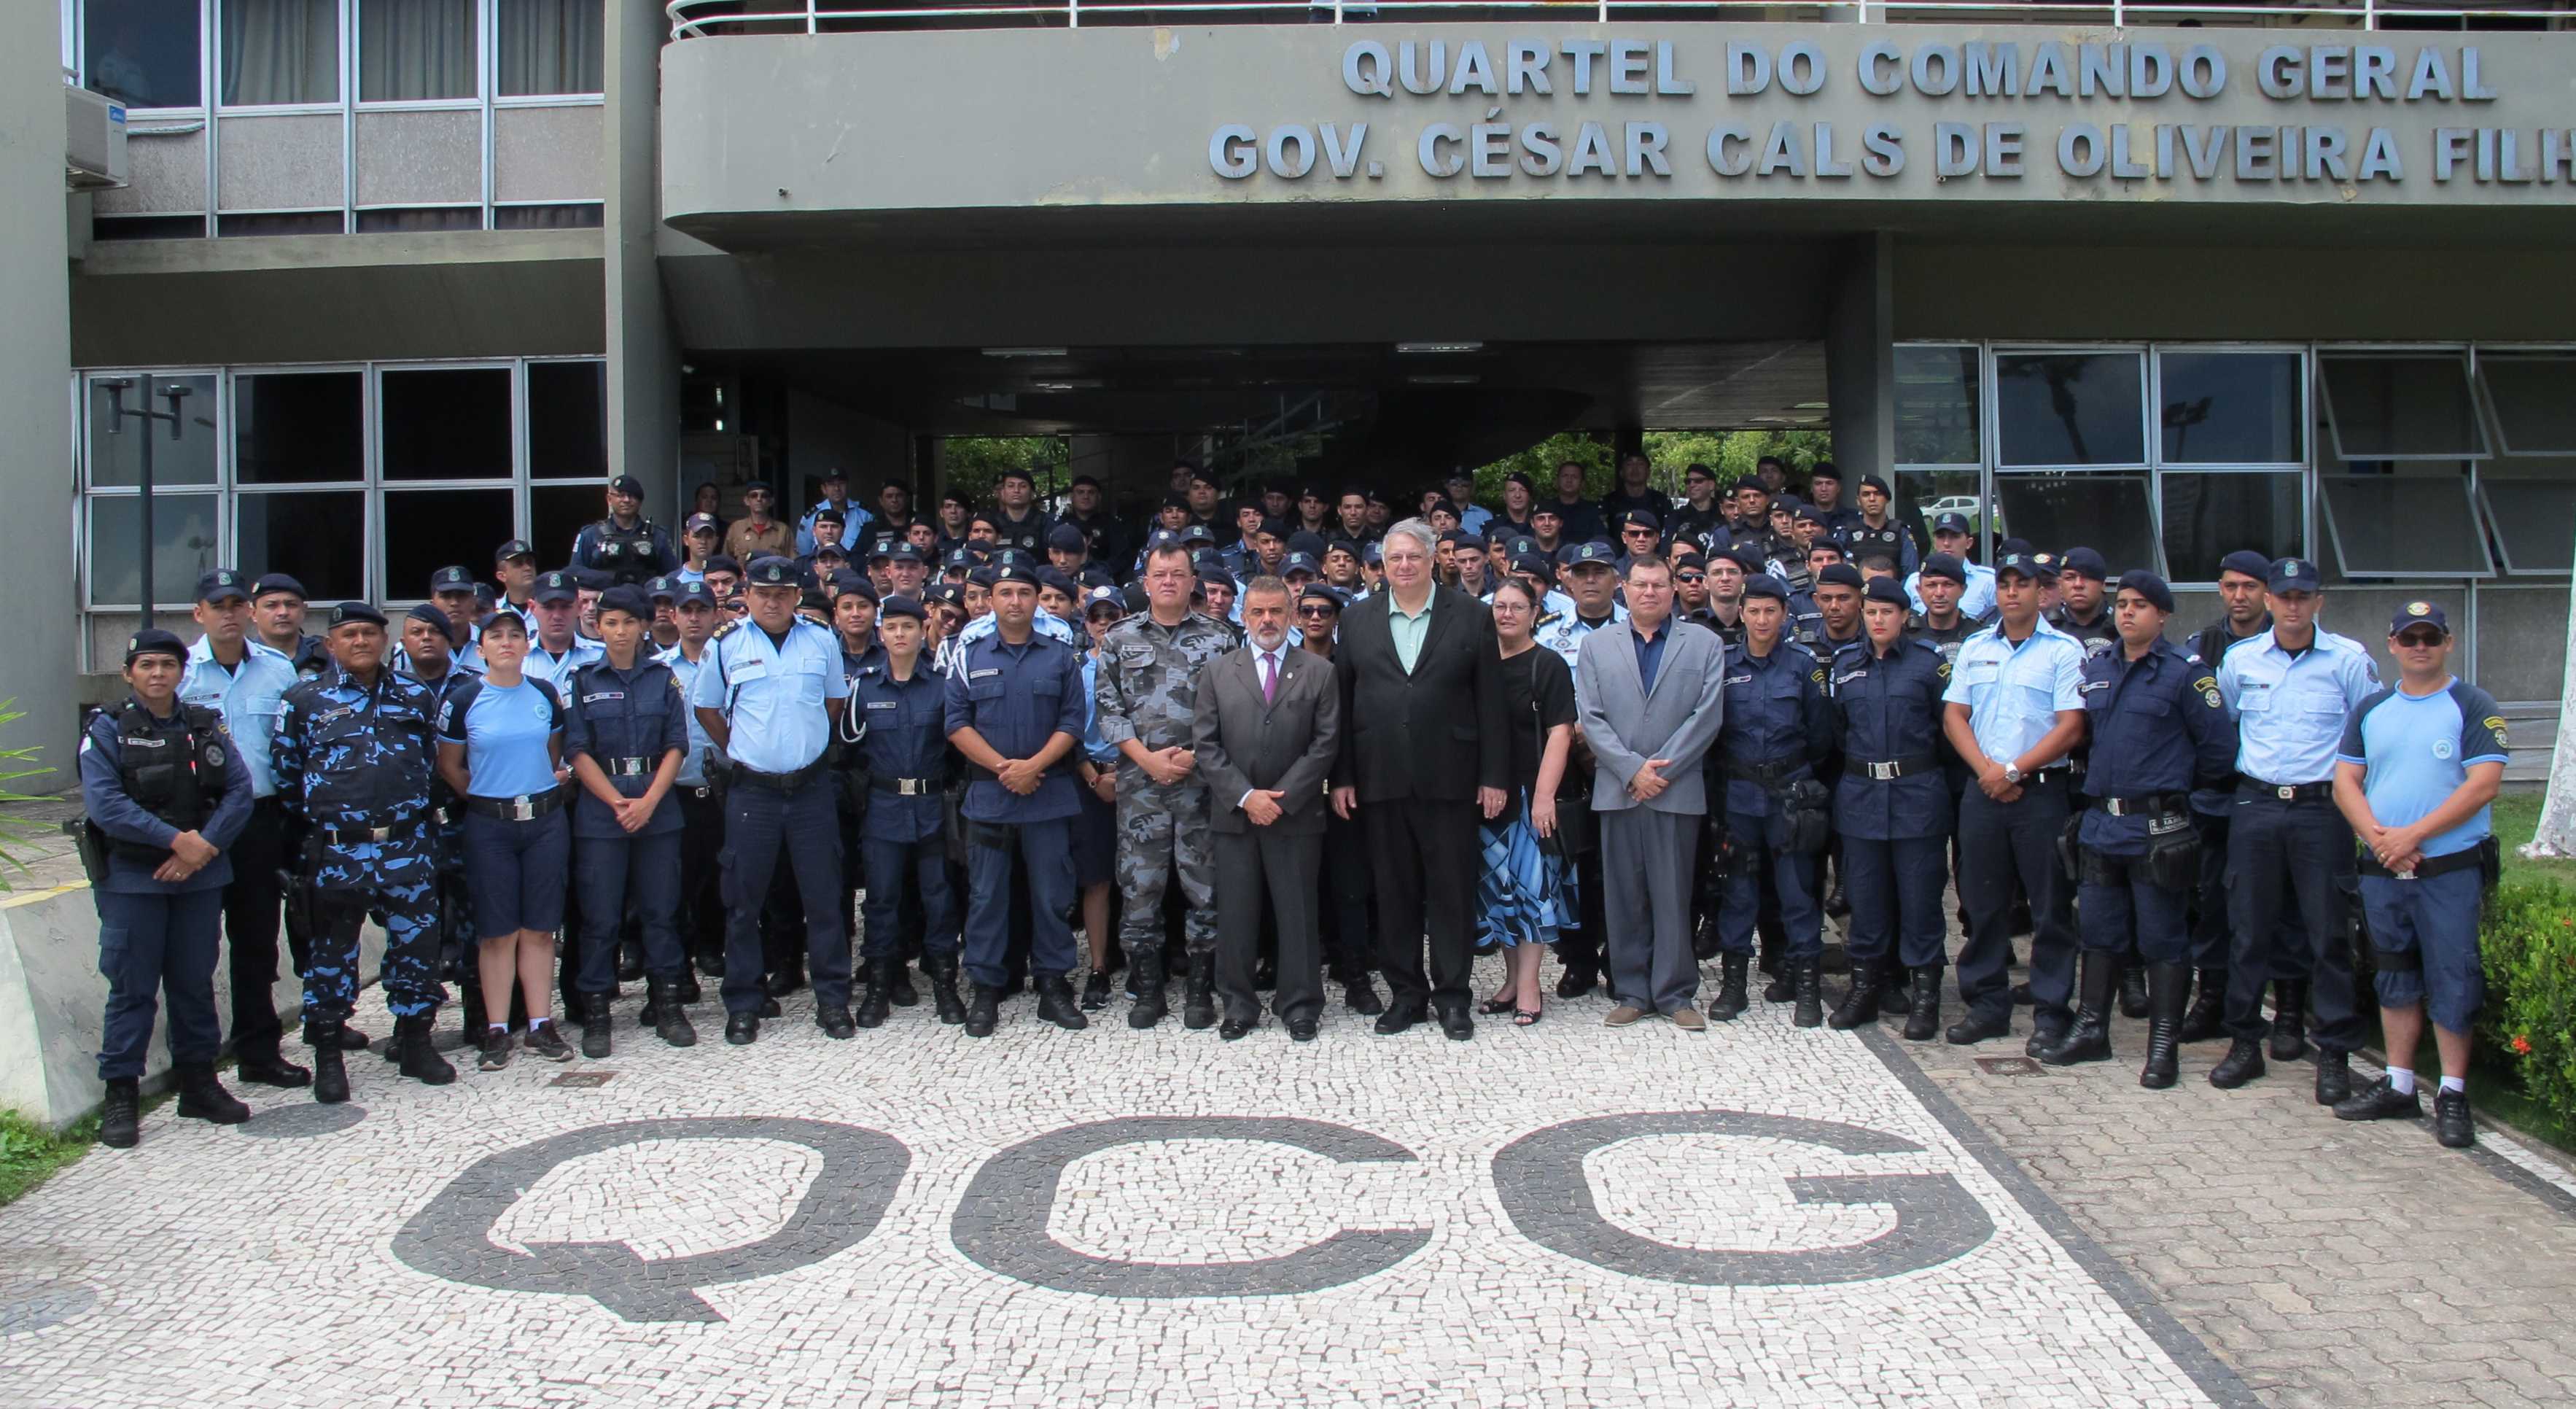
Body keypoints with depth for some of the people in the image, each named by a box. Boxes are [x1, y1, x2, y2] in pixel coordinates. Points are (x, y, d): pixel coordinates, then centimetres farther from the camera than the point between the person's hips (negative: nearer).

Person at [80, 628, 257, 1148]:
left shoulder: (207, 726, 8)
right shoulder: (107, 730, -2)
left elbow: (239, 790, 1)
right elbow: (104, 804, -13)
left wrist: (205, 846, -13)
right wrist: (177, 840, -17)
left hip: (201, 876, 3)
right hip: (131, 879, -3)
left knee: (195, 983, 11)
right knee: (132, 987, 0)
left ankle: (198, 1082, 21)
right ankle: (121, 1095, 8)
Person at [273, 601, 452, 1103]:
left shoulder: (415, 696, 9)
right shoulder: (304, 699, 2)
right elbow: (284, 771, 6)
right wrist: (315, 813, 5)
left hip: (408, 847, 2)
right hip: (336, 850, -2)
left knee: (417, 942, 5)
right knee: (333, 950, 6)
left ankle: (415, 1043, 19)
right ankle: (327, 1056, 16)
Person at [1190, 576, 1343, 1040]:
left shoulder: (1319, 673, 4)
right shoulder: (1216, 672, 7)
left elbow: (1325, 745, -1)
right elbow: (1205, 744, 2)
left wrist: (1280, 798, -10)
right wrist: (1245, 797, -9)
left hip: (1296, 815, -1)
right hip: (1233, 814, 1)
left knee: (1298, 912, 3)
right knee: (1235, 914, 5)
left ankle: (1300, 1006, 14)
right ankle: (1239, 1005, 16)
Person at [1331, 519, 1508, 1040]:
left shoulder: (1471, 616, 3)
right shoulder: (1358, 621, 9)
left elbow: (1489, 701, 1)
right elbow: (1343, 702, 8)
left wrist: (1493, 776, -3)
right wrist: (1342, 777, 2)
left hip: (1449, 779, -2)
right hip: (1382, 779, 2)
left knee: (1452, 889, 4)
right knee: (1394, 891, 8)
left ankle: (1452, 996, 14)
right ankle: (1406, 992, 18)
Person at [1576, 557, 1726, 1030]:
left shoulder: (1705, 644, 7)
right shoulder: (1596, 645, 10)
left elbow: (1707, 716, -1)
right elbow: (1591, 718, 3)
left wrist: (1660, 768, -9)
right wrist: (1632, 769, -9)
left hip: (1678, 790, -1)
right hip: (1617, 790, 1)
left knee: (1673, 896, 1)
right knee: (1623, 897, 5)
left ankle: (1676, 994, 10)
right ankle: (1631, 992, 13)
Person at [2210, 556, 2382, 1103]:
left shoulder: (2349, 659, -1)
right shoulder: (2239, 659, 6)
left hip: (2323, 808, -2)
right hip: (2256, 806, 2)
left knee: (2328, 932, 1)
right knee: (2248, 930, 6)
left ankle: (2334, 1055, 10)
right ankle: (2244, 1043, 17)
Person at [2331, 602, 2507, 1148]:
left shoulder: (2473, 707, -3)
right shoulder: (2371, 709, 11)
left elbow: (2484, 783, -13)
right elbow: (2345, 780, 7)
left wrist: (2413, 835, -17)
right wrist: (2377, 835, -10)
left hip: (2450, 871, -5)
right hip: (2382, 870, 5)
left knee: (2452, 980, -2)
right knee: (2395, 978, 12)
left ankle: (2452, 1094, 7)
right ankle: (2399, 1086, 21)